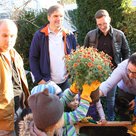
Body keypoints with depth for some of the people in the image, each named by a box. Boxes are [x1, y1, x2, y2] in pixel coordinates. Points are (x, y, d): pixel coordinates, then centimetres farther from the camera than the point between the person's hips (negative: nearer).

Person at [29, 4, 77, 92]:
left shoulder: (69, 35, 4)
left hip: (66, 82, 3)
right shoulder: (40, 35, -5)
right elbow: (33, 58, -3)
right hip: (47, 83, -2)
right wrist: (39, 79, -7)